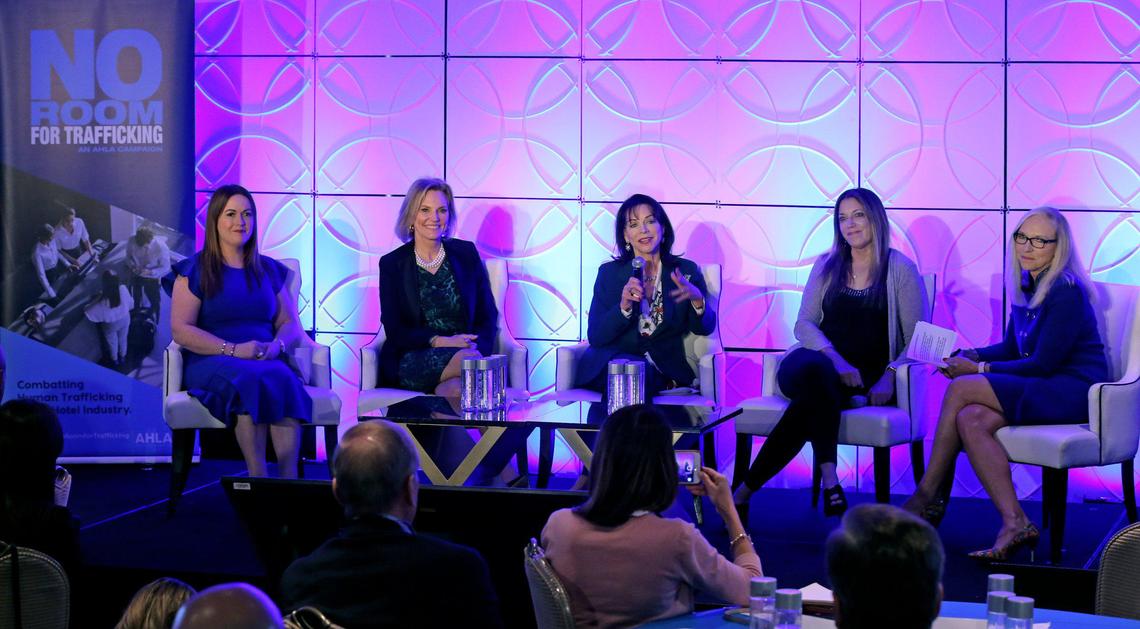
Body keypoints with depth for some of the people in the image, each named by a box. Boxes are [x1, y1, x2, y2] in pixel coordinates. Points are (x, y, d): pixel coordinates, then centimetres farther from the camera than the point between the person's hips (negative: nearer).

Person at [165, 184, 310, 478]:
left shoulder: (269, 270, 21)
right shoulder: (194, 271, 7)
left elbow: (290, 323, 18)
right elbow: (181, 330, -3)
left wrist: (276, 346, -7)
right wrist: (233, 350, -15)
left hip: (266, 361, 3)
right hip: (210, 363, -3)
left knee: (283, 379, -34)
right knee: (248, 379, -38)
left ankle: (290, 480, -43)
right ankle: (259, 479, -40)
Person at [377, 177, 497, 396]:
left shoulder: (466, 253, 14)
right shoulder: (392, 264, 8)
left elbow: (488, 316, 12)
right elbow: (395, 331, 2)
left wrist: (477, 348, -11)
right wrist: (438, 341, -16)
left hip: (465, 351, 1)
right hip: (411, 360, -1)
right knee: (468, 360, -35)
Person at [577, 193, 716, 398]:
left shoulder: (686, 271, 10)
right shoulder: (609, 272, 7)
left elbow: (705, 329, 6)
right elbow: (595, 337, -1)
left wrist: (697, 299, -16)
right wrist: (624, 307, -20)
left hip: (665, 369, 0)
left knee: (644, 374, -36)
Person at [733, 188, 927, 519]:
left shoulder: (900, 269, 8)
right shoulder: (827, 266, 17)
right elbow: (804, 324, 7)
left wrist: (889, 376, -16)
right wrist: (835, 359, -14)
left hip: (866, 379, -2)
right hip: (819, 361, 2)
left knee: (814, 392, -37)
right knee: (814, 369, -39)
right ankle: (828, 475, -45)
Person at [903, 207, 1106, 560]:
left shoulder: (1066, 291, -14)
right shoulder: (1025, 284, 13)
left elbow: (1043, 364, -17)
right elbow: (1011, 348, 20)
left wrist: (980, 370, -13)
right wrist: (971, 355, 1)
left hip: (1073, 392, -8)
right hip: (1043, 389, 8)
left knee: (961, 389, -21)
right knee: (972, 420, -21)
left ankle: (928, 497, -10)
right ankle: (1015, 524, -24)